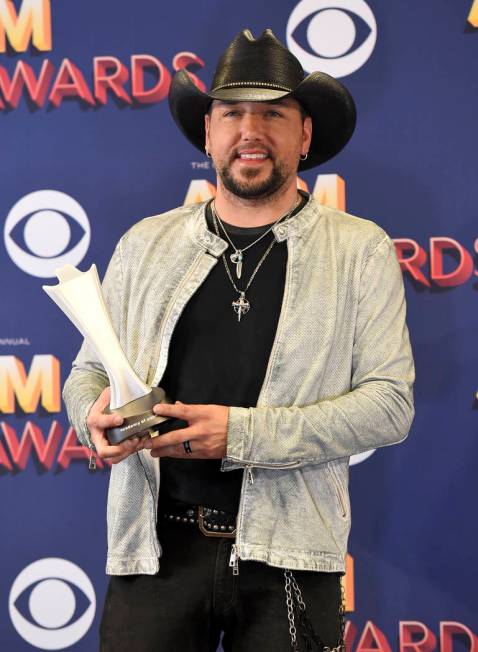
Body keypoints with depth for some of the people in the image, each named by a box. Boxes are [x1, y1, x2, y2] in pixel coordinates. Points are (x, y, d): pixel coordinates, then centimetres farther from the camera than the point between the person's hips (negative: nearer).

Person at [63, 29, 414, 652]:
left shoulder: (360, 250, 2)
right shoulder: (145, 243, 10)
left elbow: (390, 402, -5)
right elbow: (87, 372, 15)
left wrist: (242, 434, -17)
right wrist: (98, 414, -10)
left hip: (285, 554, -1)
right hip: (159, 547, 2)